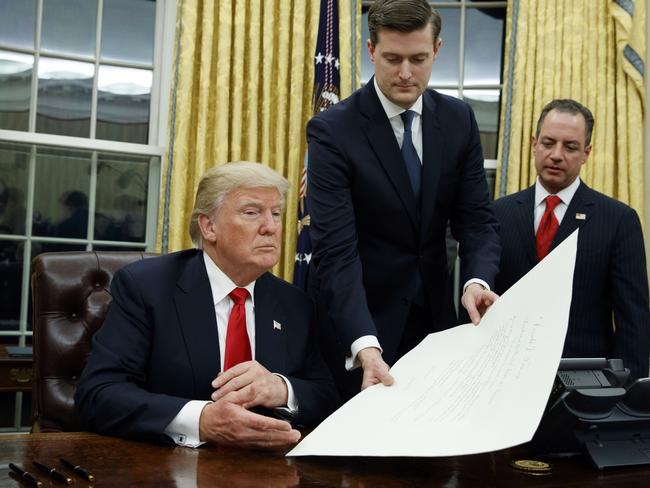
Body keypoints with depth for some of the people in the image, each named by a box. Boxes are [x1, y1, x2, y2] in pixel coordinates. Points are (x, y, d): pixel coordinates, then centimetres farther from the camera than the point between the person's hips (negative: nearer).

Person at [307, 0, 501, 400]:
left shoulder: (459, 120, -1)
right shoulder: (333, 130, -17)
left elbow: (477, 218, -3)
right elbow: (336, 251, -24)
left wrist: (478, 280, -25)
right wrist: (365, 346, -37)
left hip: (434, 314, 4)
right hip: (358, 319, -4)